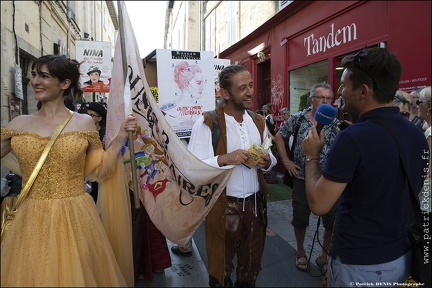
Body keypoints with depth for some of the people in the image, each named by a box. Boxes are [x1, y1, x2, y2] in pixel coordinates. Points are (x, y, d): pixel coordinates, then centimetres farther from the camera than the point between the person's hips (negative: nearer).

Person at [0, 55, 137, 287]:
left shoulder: (84, 122, -2)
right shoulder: (19, 124, 3)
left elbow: (98, 169, 2)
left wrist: (120, 138, -5)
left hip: (75, 218, -1)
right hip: (31, 220, 2)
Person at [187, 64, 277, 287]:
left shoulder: (258, 122, 6)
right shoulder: (207, 123, -13)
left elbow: (271, 158, 13)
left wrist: (266, 161, -9)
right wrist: (225, 158, -29)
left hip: (255, 203, 5)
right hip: (224, 206, -5)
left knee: (251, 266, 23)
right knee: (221, 269, 16)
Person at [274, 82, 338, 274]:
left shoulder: (336, 122, -1)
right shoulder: (298, 118, -3)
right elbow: (279, 137, 5)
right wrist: (286, 161, -2)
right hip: (302, 178, -1)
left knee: (333, 221, 8)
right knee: (300, 218, 13)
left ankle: (324, 256, 33)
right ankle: (301, 252, 38)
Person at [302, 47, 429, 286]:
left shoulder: (353, 138, -26)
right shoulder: (418, 135, -2)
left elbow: (318, 204, -22)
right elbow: (410, 195, 12)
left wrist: (311, 156, -9)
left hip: (358, 265, -7)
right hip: (402, 257, 7)